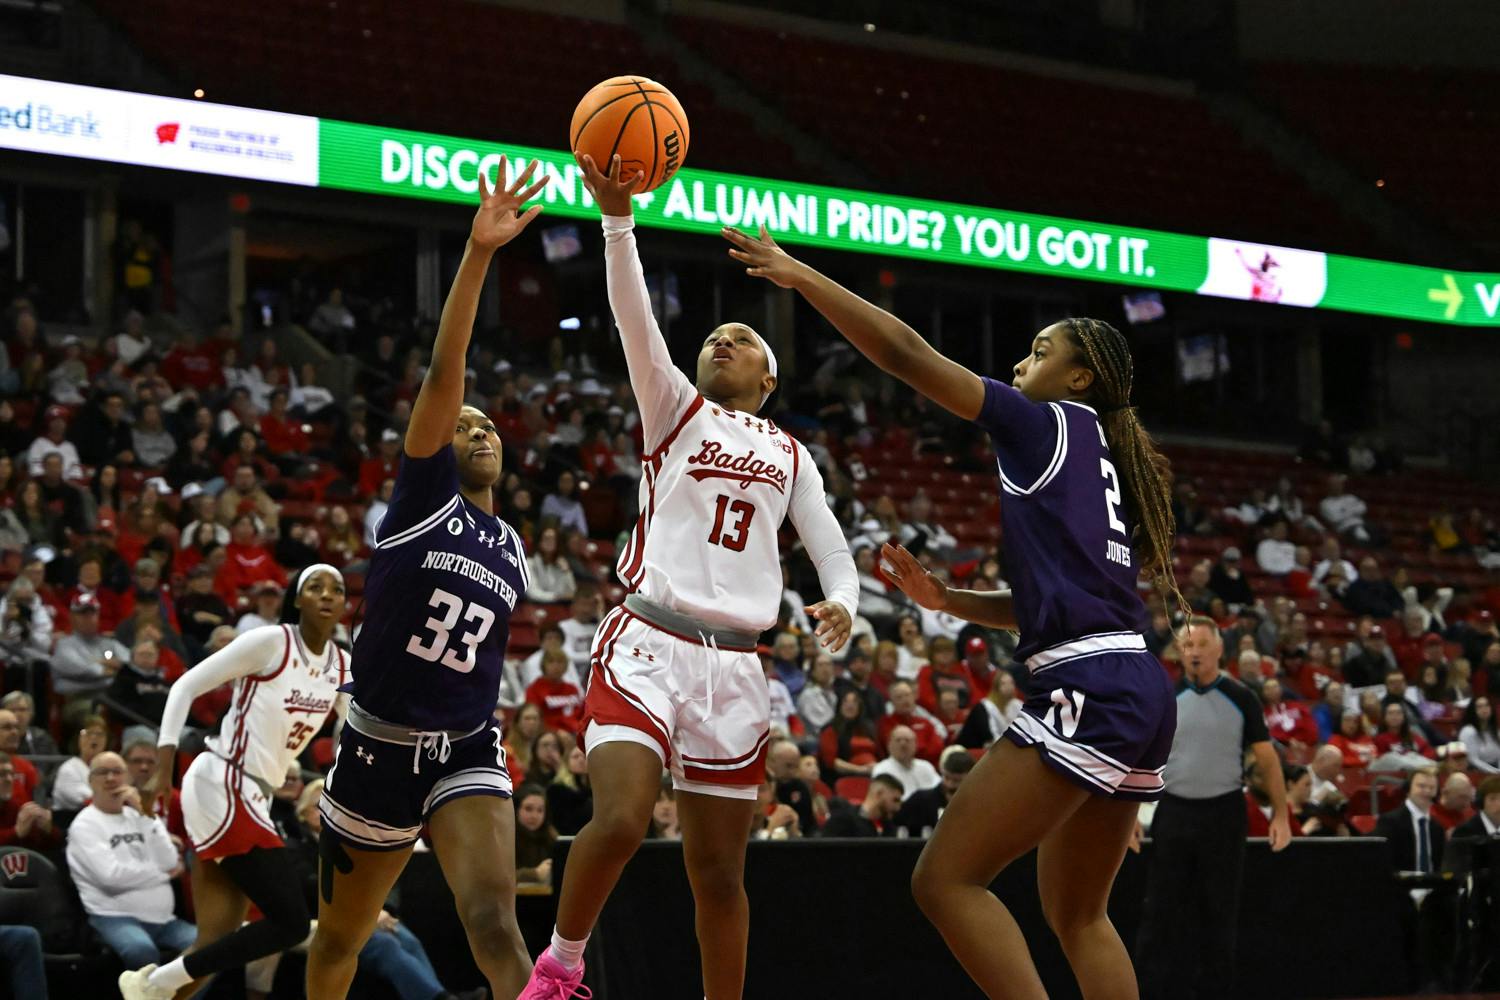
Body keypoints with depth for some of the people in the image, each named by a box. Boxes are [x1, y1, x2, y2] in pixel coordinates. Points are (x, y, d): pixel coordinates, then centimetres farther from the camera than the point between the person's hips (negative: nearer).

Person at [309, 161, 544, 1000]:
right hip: (379, 746, -2)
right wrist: (478, 253, -29)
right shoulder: (422, 496, -4)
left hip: (466, 750, 2)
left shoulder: (512, 551, 10)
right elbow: (444, 374, -18)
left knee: (495, 920, -22)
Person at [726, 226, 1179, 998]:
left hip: (1088, 694, -9)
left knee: (946, 879, -8)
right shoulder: (1102, 464, 22)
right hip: (1141, 698, 10)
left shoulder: (1048, 425, 0)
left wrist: (801, 276, 1)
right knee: (1076, 913, 19)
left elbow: (907, 355, -4)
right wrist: (946, 601, 17)